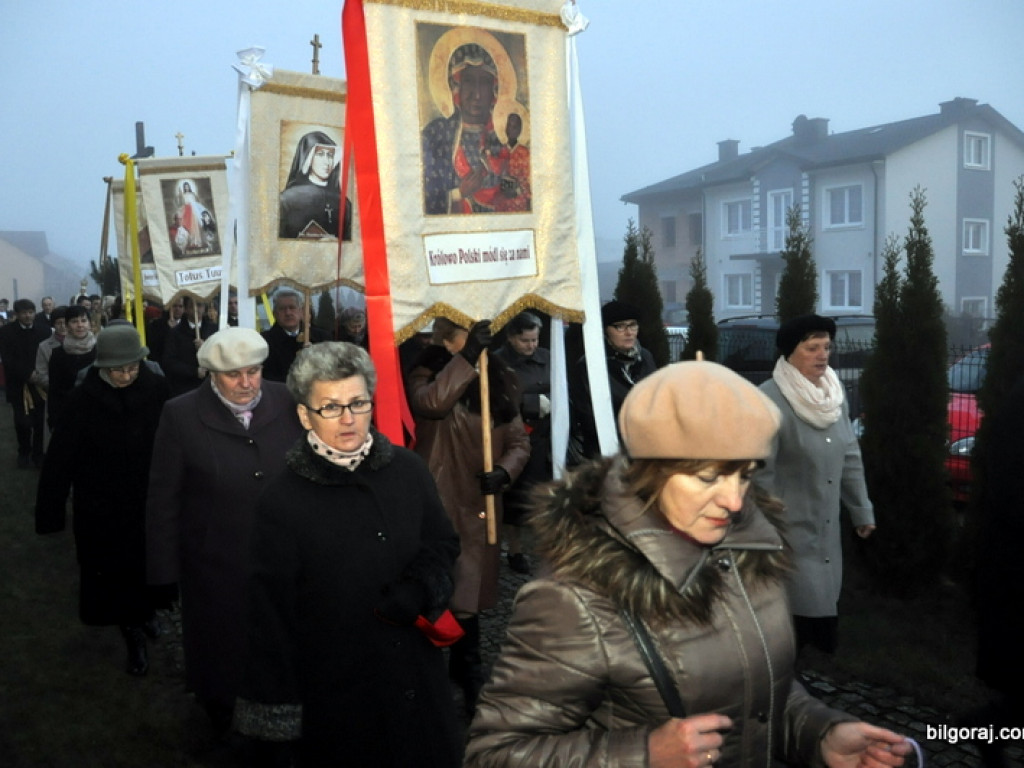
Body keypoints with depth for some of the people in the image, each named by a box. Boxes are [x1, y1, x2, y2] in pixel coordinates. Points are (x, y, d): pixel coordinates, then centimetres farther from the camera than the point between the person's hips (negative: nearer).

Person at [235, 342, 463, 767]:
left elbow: (443, 544, 7)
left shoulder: (408, 470, -5)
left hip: (417, 677, 3)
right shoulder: (282, 502, -13)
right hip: (336, 690, -3)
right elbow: (270, 609, -9)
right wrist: (276, 703, -8)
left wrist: (419, 591, -13)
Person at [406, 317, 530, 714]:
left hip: (480, 504, 5)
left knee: (469, 592, 17)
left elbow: (519, 441, 6)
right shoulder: (427, 375, -8)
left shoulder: (498, 382, 6)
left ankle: (465, 669, 35)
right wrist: (467, 356, -34)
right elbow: (431, 403, -33)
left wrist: (504, 471, -13)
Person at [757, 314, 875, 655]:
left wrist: (862, 511, 14)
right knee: (804, 607, -2)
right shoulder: (769, 400, -20)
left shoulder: (834, 392, 4)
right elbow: (760, 474, -20)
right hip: (788, 529, -7)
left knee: (823, 602, 16)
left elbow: (850, 456, 11)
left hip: (826, 527, 7)